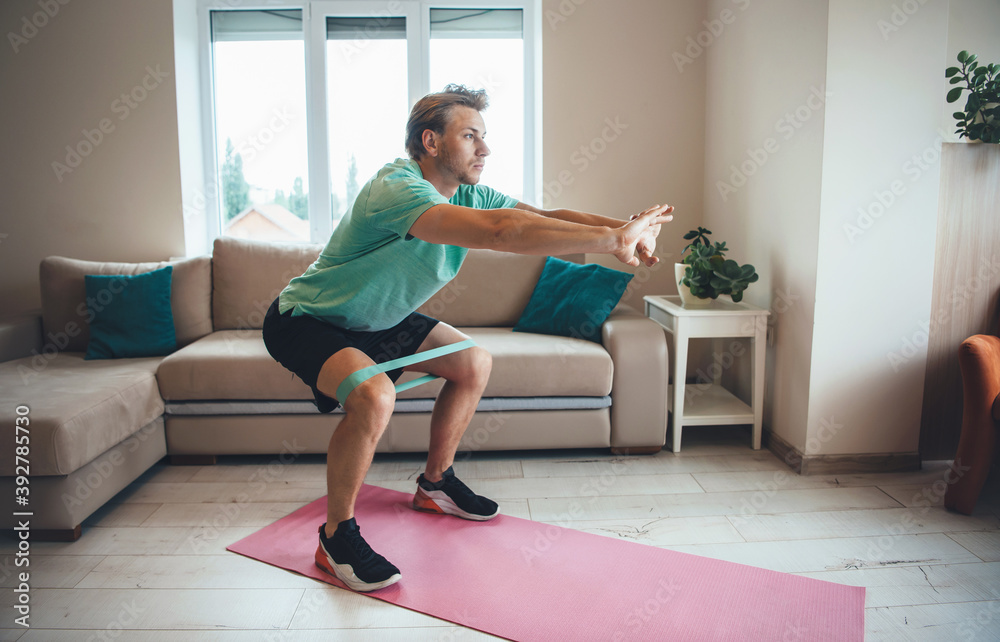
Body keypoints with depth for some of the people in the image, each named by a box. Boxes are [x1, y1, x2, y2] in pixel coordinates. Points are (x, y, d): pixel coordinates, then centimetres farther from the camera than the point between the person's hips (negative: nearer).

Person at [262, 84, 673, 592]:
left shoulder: (470, 195, -6)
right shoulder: (396, 189, -34)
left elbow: (548, 217, -17)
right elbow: (499, 230, -49)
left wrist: (624, 227, -34)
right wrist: (610, 239, -48)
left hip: (376, 319, 9)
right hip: (307, 321, -8)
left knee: (474, 364, 5)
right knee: (373, 395, -34)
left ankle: (435, 484, 22)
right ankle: (336, 537, -10)